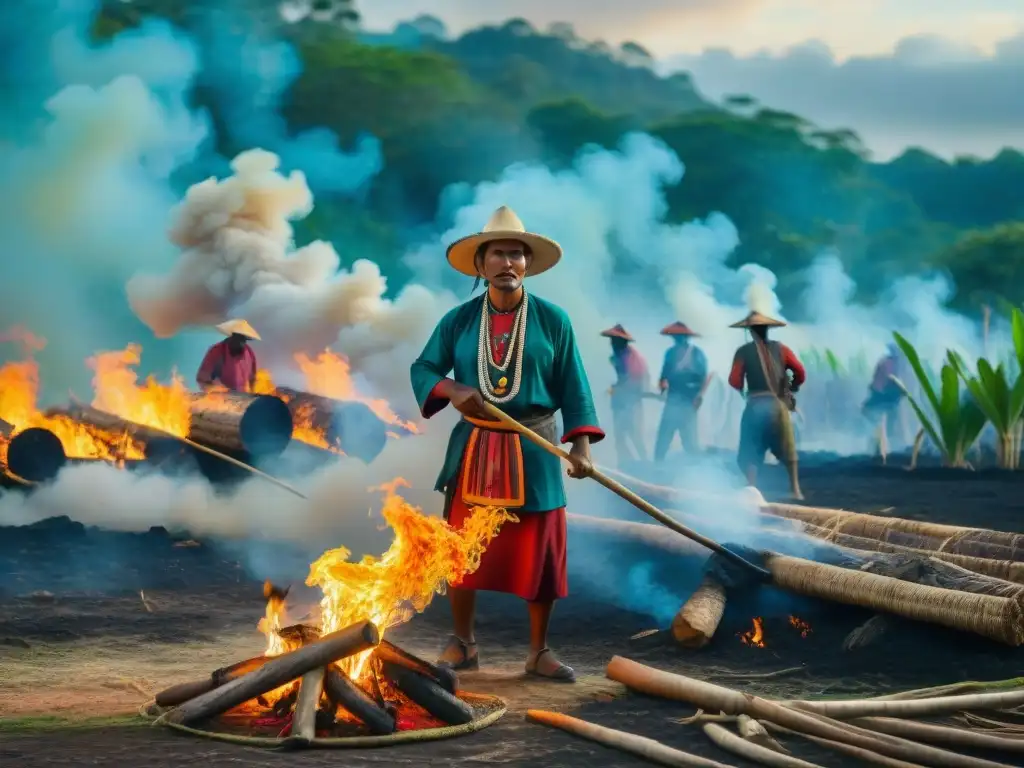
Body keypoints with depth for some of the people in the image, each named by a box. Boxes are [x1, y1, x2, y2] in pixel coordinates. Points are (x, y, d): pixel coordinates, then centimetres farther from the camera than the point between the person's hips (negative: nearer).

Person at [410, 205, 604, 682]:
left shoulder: (552, 320, 0)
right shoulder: (458, 320, 3)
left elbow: (572, 387, -1)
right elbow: (423, 369, 5)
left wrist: (581, 445, -12)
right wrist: (453, 389, -17)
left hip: (534, 451, -1)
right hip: (473, 449, 1)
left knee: (539, 553, 2)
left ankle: (539, 652, 13)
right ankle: (462, 644, 20)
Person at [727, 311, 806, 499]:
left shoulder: (743, 352, -1)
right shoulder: (780, 349, 6)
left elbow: (734, 382, -7)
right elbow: (800, 372, 0)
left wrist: (742, 392, 14)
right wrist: (793, 387, 19)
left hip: (755, 406, -2)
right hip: (778, 405, 2)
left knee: (751, 452, 5)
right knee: (787, 448, 16)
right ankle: (795, 488, 15)